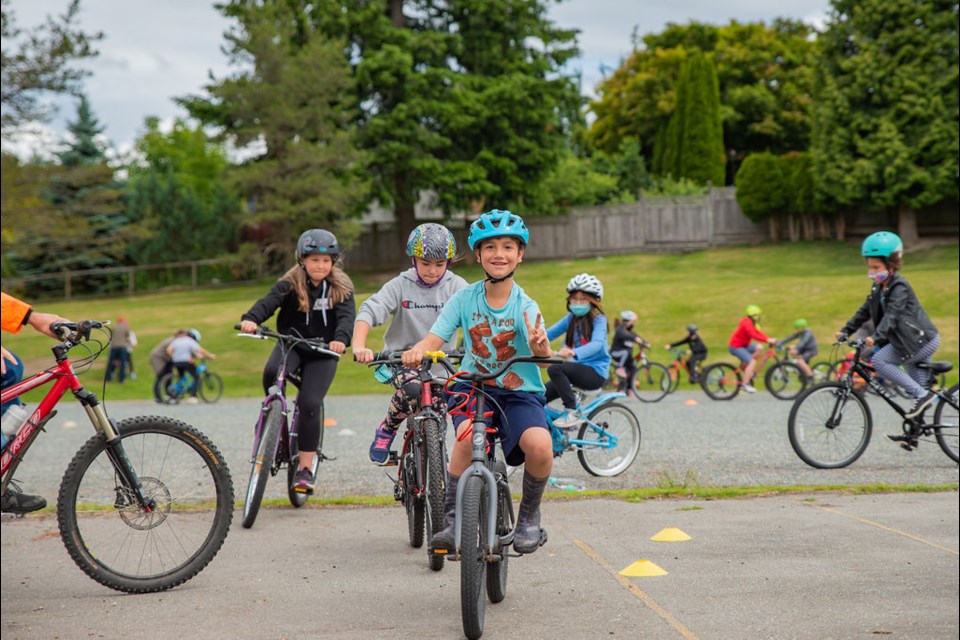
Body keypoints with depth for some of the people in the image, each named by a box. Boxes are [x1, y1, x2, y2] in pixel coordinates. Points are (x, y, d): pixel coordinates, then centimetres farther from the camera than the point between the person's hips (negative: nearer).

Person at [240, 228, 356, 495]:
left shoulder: (341, 288, -3)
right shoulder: (290, 284, -6)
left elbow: (347, 316, -18)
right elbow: (268, 301, -22)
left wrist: (341, 339, -40)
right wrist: (250, 319, -44)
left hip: (322, 353, 0)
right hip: (291, 344, 0)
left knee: (310, 403, -16)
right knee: (272, 371, -32)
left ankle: (305, 468, -6)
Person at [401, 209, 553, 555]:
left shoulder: (526, 306, -8)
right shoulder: (464, 298, -4)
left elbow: (544, 356, -21)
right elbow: (434, 339, -11)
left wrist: (542, 347, -46)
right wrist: (416, 351, -34)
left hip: (520, 392, -1)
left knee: (540, 446, -28)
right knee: (467, 435, -32)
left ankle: (529, 514, 1)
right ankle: (452, 517, -13)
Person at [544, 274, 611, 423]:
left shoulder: (599, 320, -9)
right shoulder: (571, 318, 9)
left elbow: (597, 344, -28)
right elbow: (548, 334, -2)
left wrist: (574, 352, -47)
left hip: (595, 372, -7)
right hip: (577, 368, 7)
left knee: (555, 369, -29)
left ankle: (571, 411, -21)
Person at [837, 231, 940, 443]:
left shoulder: (899, 286, -18)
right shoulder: (878, 287, 9)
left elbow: (892, 315, -30)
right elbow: (865, 311, 14)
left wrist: (876, 338, -41)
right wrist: (846, 330, 5)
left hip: (921, 340, -9)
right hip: (920, 341, 9)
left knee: (879, 360, -20)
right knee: (917, 390, 12)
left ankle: (923, 394, -17)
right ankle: (913, 435, 18)